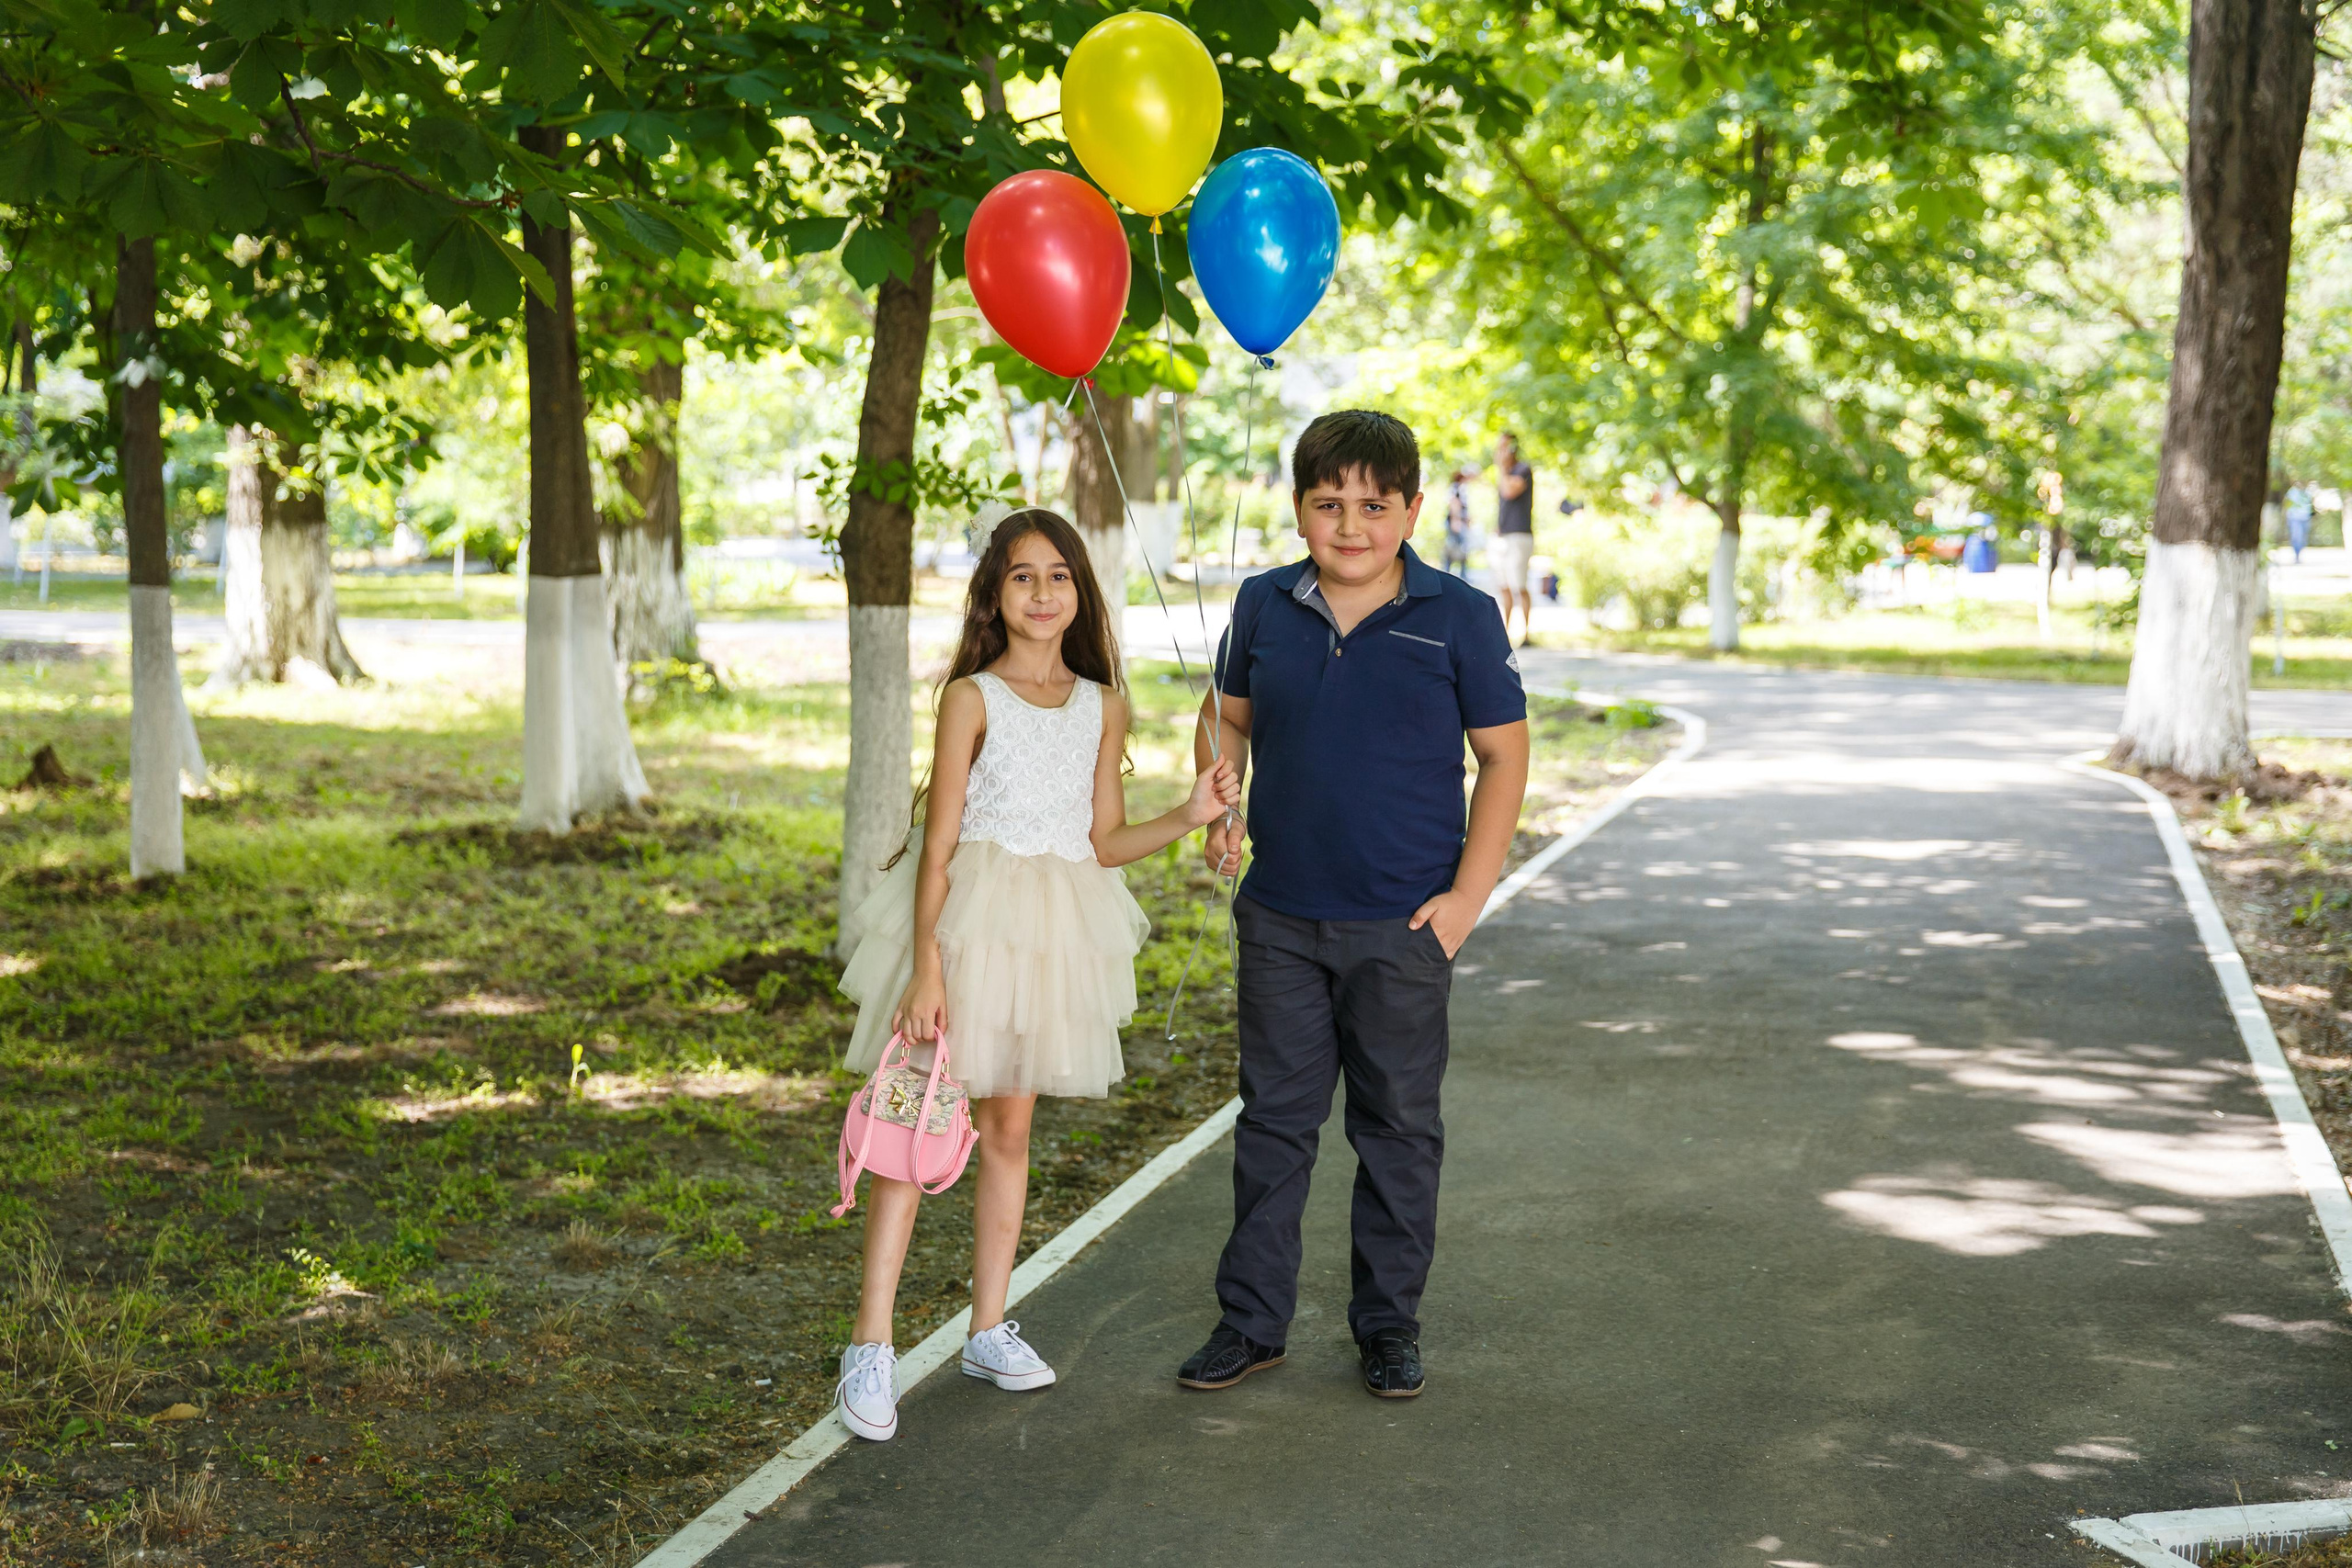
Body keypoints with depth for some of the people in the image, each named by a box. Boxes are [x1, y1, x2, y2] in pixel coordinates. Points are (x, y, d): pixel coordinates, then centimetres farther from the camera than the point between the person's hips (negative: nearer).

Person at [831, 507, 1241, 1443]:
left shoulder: (1103, 706, 9)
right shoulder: (971, 697, -4)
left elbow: (1103, 841, 11)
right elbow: (939, 843, -7)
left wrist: (1189, 816, -4)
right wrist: (927, 966, -14)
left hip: (1058, 927, 4)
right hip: (967, 915, -4)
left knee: (1010, 1125, 12)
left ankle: (989, 1330, 23)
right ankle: (870, 1346, -4)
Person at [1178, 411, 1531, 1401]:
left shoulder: (1459, 617, -6)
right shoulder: (1264, 608, 3)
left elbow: (1504, 755, -2)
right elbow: (1227, 715, 18)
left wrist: (1469, 893, -8)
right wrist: (1215, 807, 0)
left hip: (1404, 924, -2)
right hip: (1281, 919, 2)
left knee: (1399, 1128, 9)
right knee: (1273, 1118, 10)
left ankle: (1389, 1323, 23)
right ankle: (1252, 1319, 20)